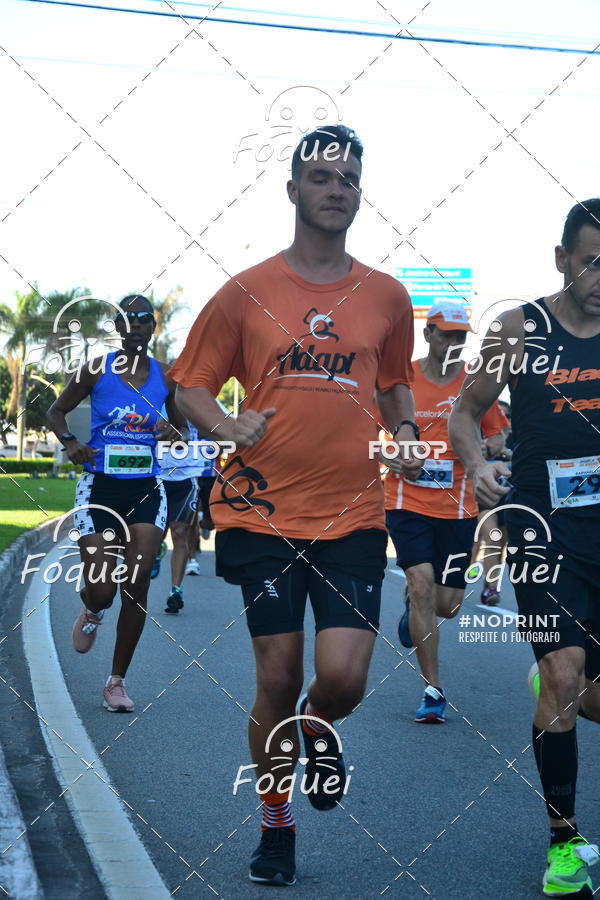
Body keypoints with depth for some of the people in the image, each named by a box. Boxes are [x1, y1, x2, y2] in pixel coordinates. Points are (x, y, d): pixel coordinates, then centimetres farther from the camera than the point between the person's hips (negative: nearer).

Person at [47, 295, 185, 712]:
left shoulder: (165, 377, 4)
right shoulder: (97, 370, -2)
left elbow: (182, 425, 18)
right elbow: (56, 411, 9)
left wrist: (173, 431, -5)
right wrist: (70, 441, -11)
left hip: (146, 489, 2)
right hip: (100, 488, -2)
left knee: (136, 587, -6)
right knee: (102, 590, -6)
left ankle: (117, 682, 10)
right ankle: (92, 611, 35)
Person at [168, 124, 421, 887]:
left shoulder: (386, 297, 8)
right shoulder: (246, 292, 1)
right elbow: (190, 386, 7)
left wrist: (406, 439, 6)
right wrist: (226, 427, -12)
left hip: (353, 515, 1)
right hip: (263, 510, -1)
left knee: (343, 679, -10)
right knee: (277, 678, 3)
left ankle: (318, 728, 29)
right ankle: (274, 826, 26)